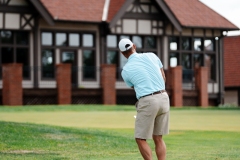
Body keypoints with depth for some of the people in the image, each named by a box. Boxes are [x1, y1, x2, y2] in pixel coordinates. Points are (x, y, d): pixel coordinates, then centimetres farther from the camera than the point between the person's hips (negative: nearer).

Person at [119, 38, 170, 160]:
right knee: (158, 138, 14)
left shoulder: (126, 71, 1)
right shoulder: (152, 56, 9)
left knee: (140, 139, 6)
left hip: (147, 102, -5)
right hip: (164, 98, 5)